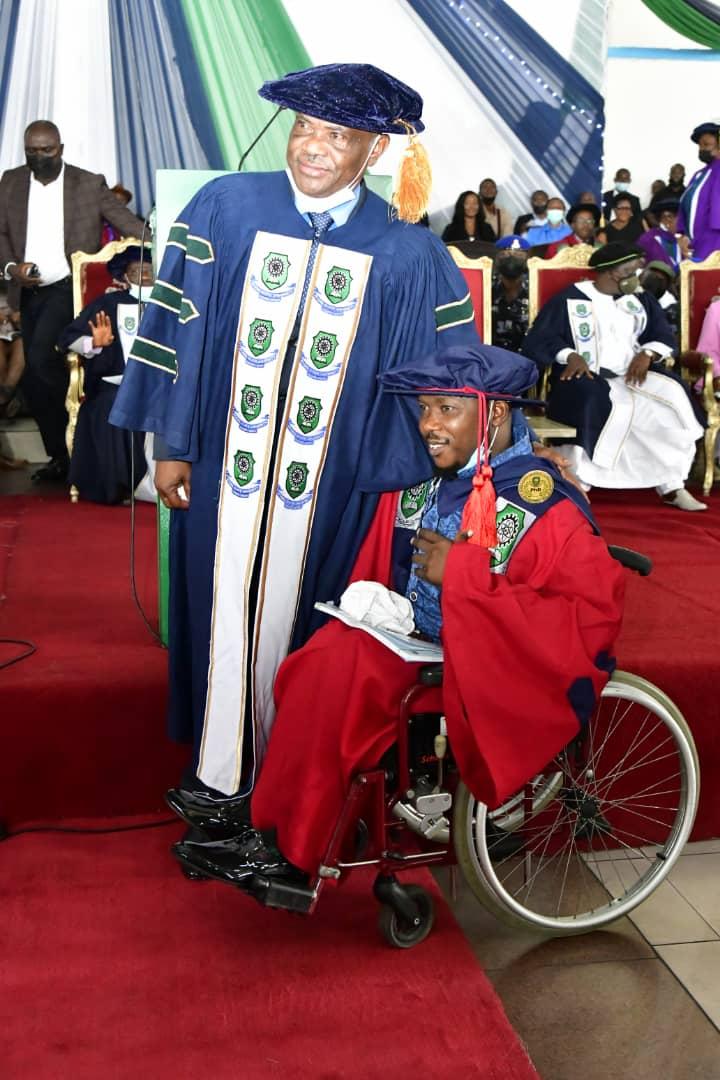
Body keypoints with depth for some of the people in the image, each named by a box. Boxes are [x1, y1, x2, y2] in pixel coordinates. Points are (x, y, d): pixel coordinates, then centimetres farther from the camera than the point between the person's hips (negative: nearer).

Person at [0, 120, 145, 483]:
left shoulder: (89, 184, -2)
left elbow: (128, 224, -4)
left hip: (69, 288, -5)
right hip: (30, 292, 5)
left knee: (41, 355, -26)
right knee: (32, 382, 7)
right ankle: (60, 456, 20)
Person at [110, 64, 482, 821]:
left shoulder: (405, 253, -4)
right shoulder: (227, 207, -1)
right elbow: (180, 326, 1)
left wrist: (406, 473, -2)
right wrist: (172, 445, 0)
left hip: (329, 481, -1)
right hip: (227, 464, 1)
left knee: (291, 612, 10)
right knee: (224, 609, 9)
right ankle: (219, 770, 26)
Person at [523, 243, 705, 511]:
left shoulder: (641, 300, 18)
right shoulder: (569, 300, 1)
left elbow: (664, 336, 14)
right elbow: (536, 341, -4)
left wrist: (647, 353, -8)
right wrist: (570, 355, -21)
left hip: (631, 376, 5)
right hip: (587, 379, -5)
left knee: (672, 395, -22)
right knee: (606, 405, -37)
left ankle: (671, 485, -19)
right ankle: (578, 483, -31)